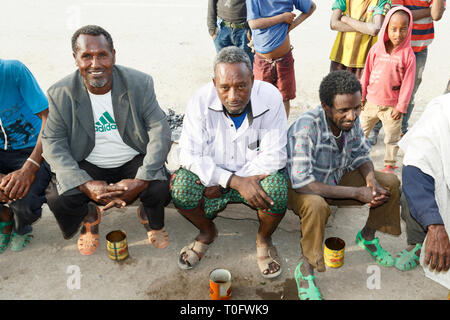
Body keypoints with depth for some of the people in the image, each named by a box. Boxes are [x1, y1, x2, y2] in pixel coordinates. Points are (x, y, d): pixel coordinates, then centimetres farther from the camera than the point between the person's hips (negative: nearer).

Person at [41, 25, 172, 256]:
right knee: (57, 199, -24)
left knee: (161, 188, -28)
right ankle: (90, 217, 17)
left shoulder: (139, 83, -12)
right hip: (87, 165, 1)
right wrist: (84, 184, -28)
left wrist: (141, 180, -30)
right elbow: (53, 143, -11)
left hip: (133, 160, -1)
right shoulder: (60, 94, -10)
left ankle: (151, 219, 14)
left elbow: (160, 131, -16)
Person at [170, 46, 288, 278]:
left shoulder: (271, 98, -20)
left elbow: (274, 157, -20)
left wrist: (221, 184, -23)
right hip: (212, 173, 1)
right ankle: (207, 232, 7)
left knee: (277, 188, -32)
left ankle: (264, 238, 4)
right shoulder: (201, 101, -18)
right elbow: (190, 154, -20)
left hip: (254, 175, 0)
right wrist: (235, 181, -32)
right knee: (180, 186, -27)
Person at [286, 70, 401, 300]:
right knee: (317, 207, -39)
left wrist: (370, 179, -18)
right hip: (301, 186, -6)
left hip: (336, 178, 7)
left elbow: (361, 154, 4)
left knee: (390, 184, -2)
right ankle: (305, 270, -16)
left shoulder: (351, 120, -13)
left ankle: (367, 236, 20)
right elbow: (301, 182, -37)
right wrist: (356, 193, -32)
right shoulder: (306, 128, -34)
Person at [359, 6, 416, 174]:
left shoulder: (408, 55, -12)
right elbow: (367, 73, 4)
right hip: (371, 101, 3)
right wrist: (361, 95, 7)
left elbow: (407, 83, -9)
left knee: (392, 137, 12)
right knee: (361, 131, 18)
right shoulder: (376, 49, -5)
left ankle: (390, 164, 30)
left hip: (392, 105, -3)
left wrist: (401, 107, -9)